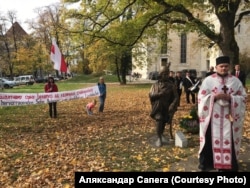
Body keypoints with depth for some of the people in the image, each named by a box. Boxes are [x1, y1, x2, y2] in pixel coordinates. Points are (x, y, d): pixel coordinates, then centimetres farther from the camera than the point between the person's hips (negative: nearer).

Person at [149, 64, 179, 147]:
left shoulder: (171, 85, -2)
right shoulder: (156, 85, -1)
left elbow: (176, 97, -3)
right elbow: (151, 95, -8)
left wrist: (172, 106, -17)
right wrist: (160, 94, -23)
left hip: (167, 107, 2)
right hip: (158, 107, -1)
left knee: (164, 122, 10)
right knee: (159, 120, -18)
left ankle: (161, 134, 39)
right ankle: (159, 138, -3)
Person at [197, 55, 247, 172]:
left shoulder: (236, 81, 5)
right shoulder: (208, 80, 0)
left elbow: (243, 97, 3)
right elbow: (201, 97, -2)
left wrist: (230, 98, -14)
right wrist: (214, 97, -17)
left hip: (229, 117, 1)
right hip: (212, 116, -1)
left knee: (228, 141, 4)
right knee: (211, 140, 4)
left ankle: (228, 164, 17)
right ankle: (207, 163, 19)